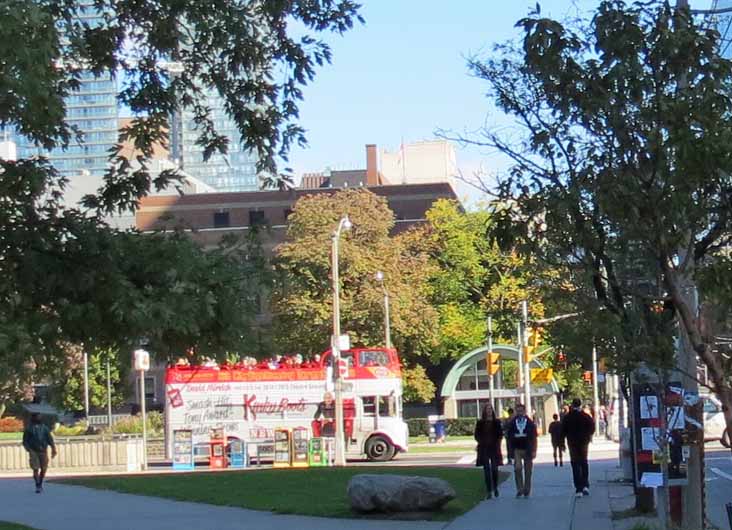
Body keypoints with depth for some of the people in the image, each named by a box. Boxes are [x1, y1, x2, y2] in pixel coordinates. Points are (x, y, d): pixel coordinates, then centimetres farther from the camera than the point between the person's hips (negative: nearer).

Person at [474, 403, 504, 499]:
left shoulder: (497, 422, 6)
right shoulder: (480, 422, 6)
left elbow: (500, 434, 7)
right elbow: (476, 434, 8)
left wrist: (497, 443, -7)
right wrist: (481, 442, -7)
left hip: (494, 448, 0)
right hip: (484, 448, 0)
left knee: (494, 469, -6)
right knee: (486, 470, 0)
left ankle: (495, 487, 19)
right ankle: (489, 491, 3)